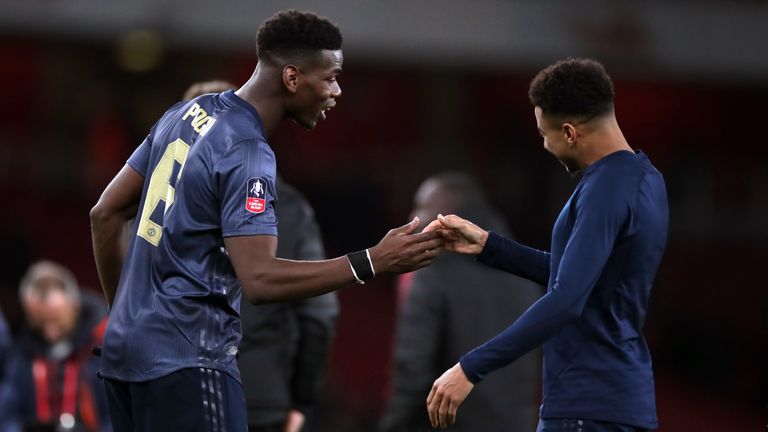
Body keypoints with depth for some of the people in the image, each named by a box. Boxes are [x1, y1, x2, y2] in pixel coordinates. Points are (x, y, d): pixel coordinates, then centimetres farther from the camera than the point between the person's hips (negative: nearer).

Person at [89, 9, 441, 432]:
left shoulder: (188, 112, 10)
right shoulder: (247, 155, -17)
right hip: (185, 361, -9)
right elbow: (260, 279, -25)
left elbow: (105, 214, 15)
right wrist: (373, 263, -24)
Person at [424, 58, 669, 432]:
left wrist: (471, 369, -26)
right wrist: (487, 245, 17)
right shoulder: (642, 179, 12)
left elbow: (565, 300, -27)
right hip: (624, 400, 9)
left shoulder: (605, 190, -18)